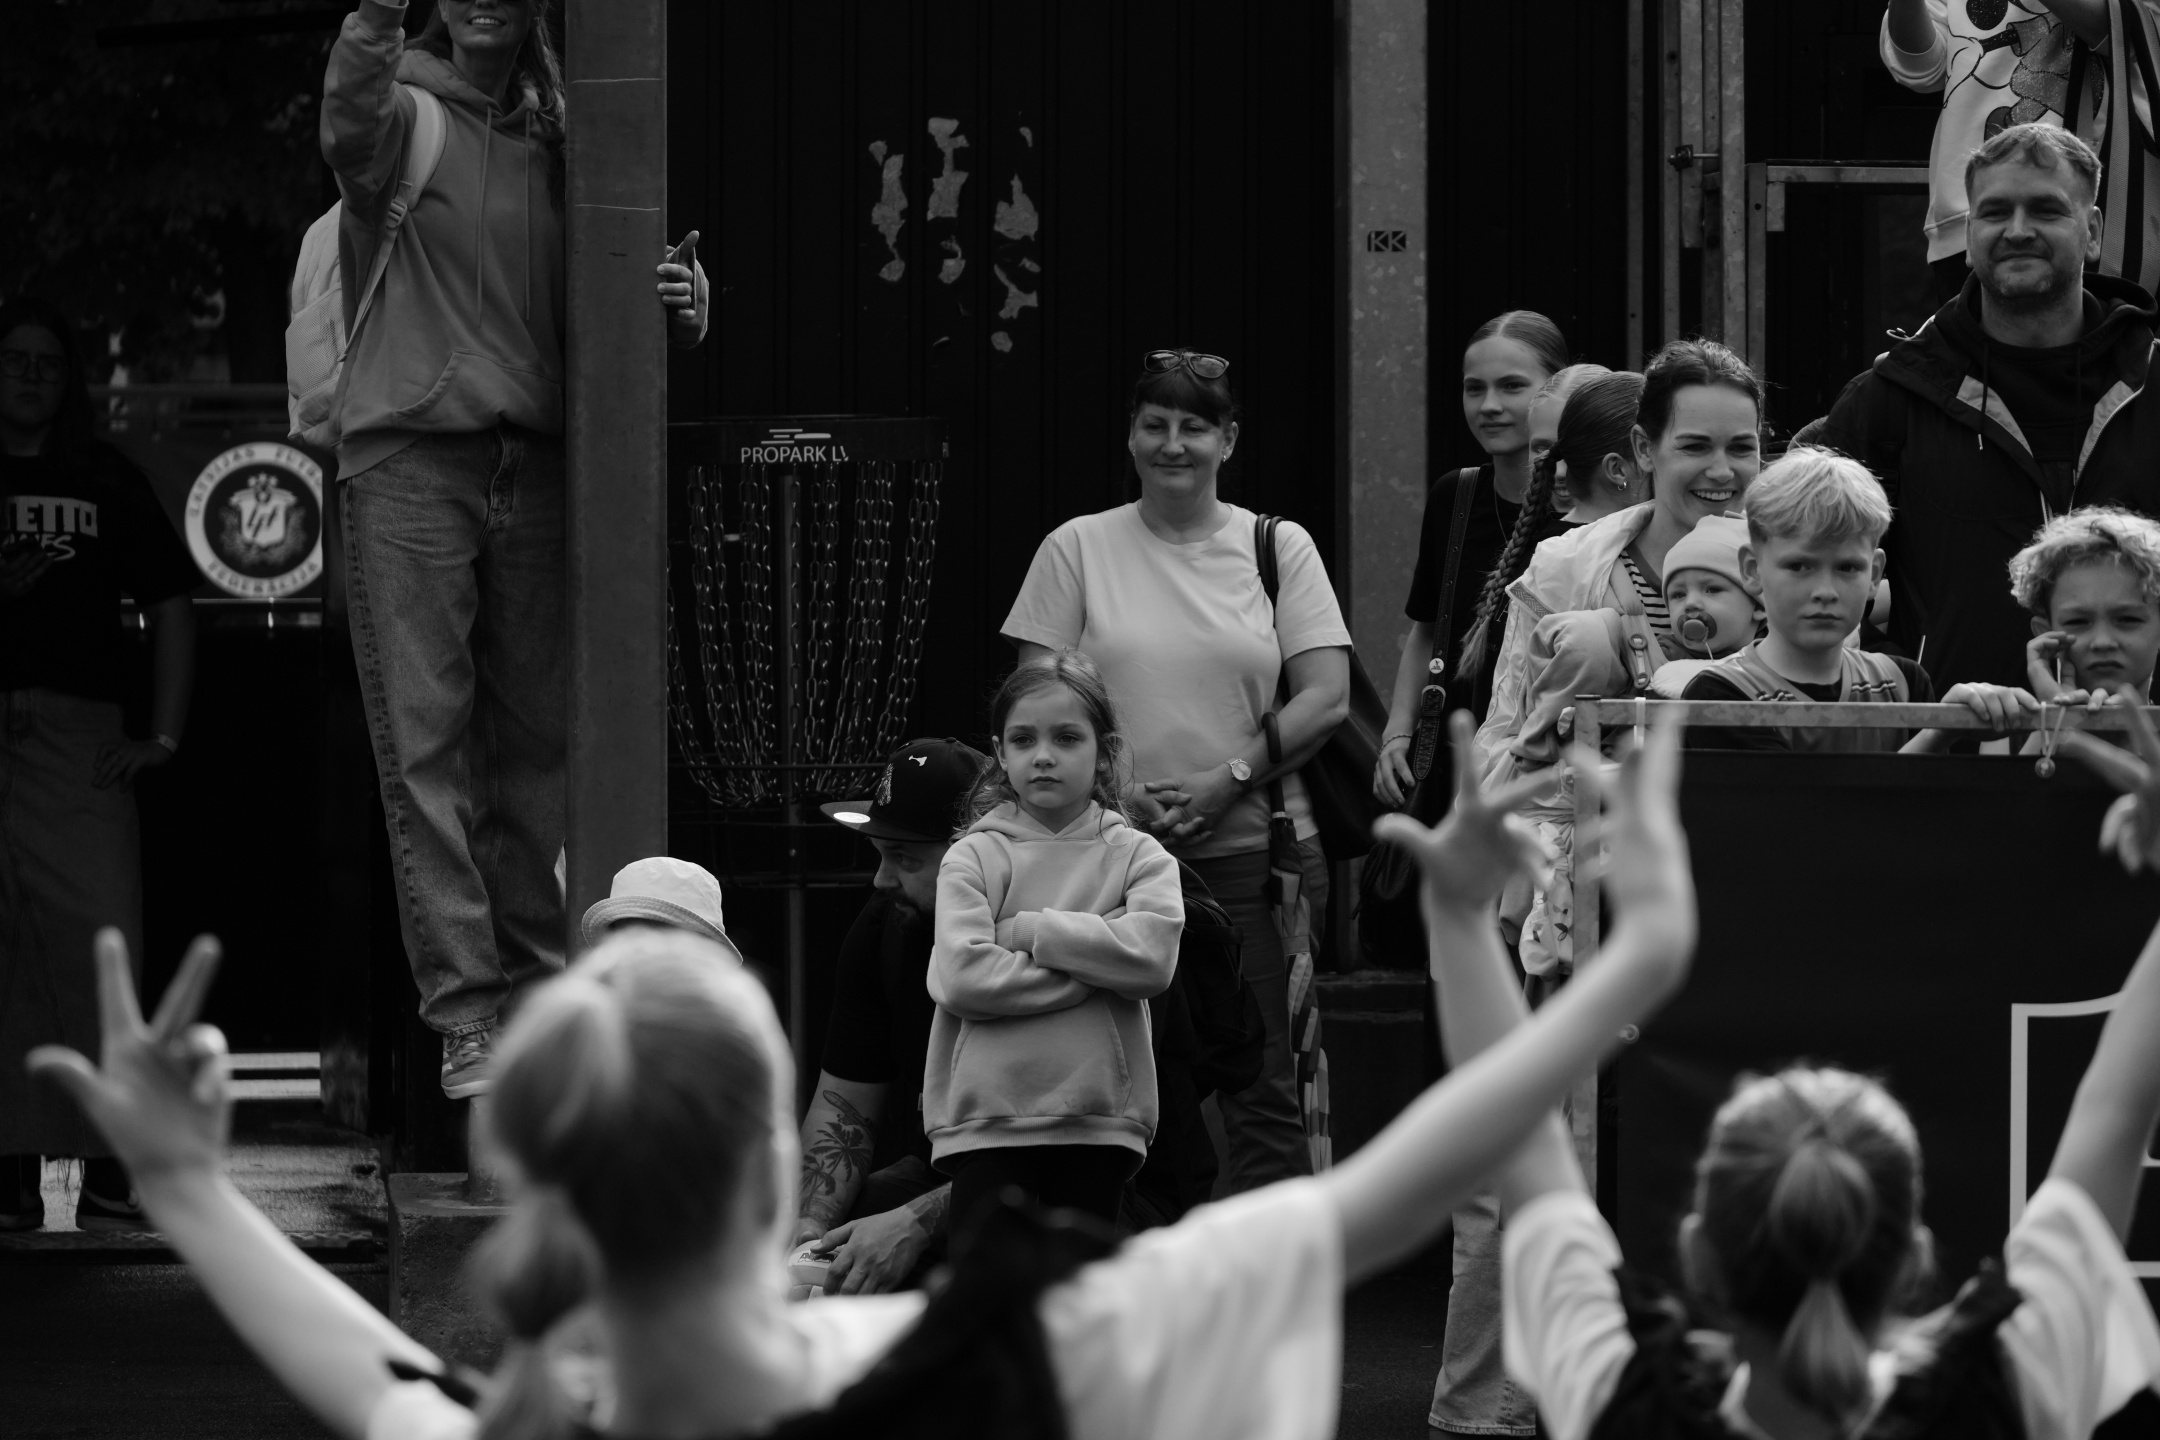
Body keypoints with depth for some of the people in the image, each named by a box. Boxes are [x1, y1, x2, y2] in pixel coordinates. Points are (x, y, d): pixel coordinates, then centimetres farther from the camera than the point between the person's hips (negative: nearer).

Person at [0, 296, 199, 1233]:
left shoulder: (105, 481, 16)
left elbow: (170, 605, 17)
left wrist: (163, 737, 7)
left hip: (77, 731, 0)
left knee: (100, 936, -11)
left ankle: (106, 1172, -12)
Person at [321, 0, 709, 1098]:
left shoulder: (553, 134, 14)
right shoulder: (408, 110, 0)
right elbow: (350, 128, -26)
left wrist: (677, 307, -4)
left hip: (533, 464, 5)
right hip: (409, 460, -5)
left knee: (540, 739, 6)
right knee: (426, 741, -7)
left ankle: (542, 987, 13)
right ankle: (465, 1013, -9)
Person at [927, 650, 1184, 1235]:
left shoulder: (1137, 856, 6)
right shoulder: (974, 857, 4)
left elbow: (1152, 956, -12)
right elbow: (961, 978, -12)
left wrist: (1031, 931, -10)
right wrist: (1094, 967, -9)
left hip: (1100, 1119, 1)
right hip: (987, 1117, -1)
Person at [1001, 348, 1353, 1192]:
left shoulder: (1280, 548, 7)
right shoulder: (1078, 550, 7)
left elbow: (1327, 698, 1)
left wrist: (1224, 783, -10)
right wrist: (1117, 793, -12)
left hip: (1252, 848, 0)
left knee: (1262, 1087, -3)